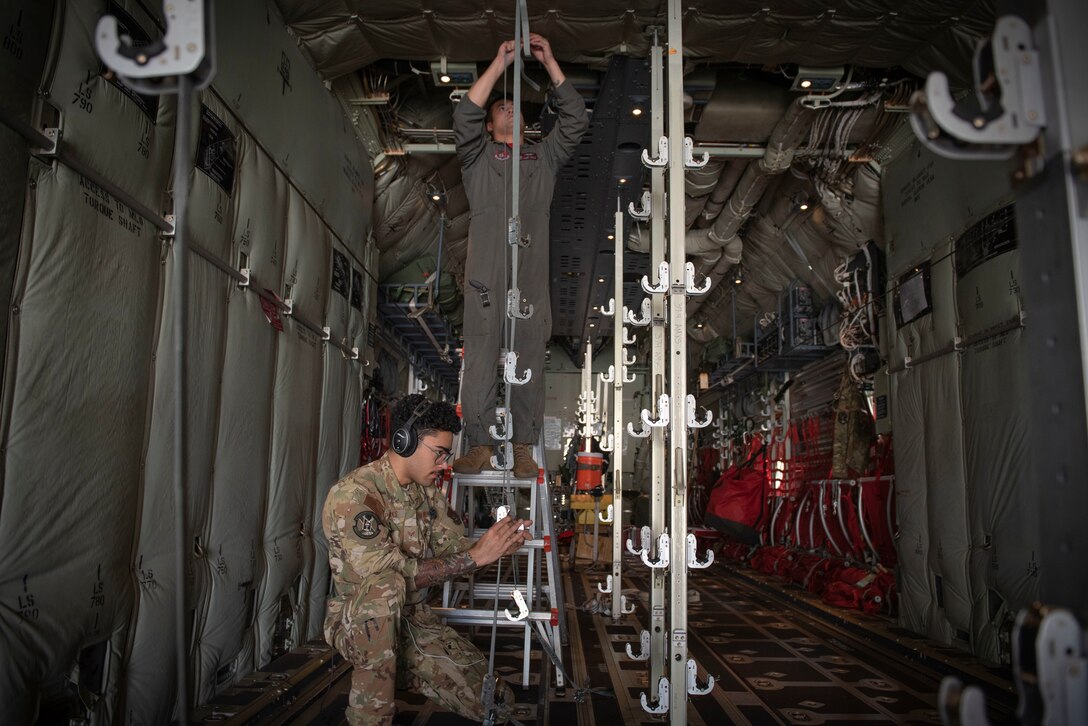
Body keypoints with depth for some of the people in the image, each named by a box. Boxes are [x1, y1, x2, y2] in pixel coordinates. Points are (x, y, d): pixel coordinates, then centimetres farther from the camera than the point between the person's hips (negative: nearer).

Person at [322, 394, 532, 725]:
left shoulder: (428, 493, 3)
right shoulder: (352, 495, -22)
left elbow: (456, 549, 2)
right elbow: (391, 576, -30)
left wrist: (498, 546, -19)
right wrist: (475, 557, -31)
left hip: (413, 619, 6)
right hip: (357, 624, -6)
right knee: (385, 586, -40)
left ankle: (403, 672, 18)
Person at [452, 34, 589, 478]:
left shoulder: (544, 157, 25)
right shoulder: (478, 157, 20)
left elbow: (575, 119, 15)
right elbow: (465, 116, 2)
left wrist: (549, 62, 11)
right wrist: (499, 64, 3)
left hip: (532, 276, 2)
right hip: (486, 275, -2)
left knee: (530, 362, -1)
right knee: (480, 359, -6)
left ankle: (524, 449, 2)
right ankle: (479, 446, -2)